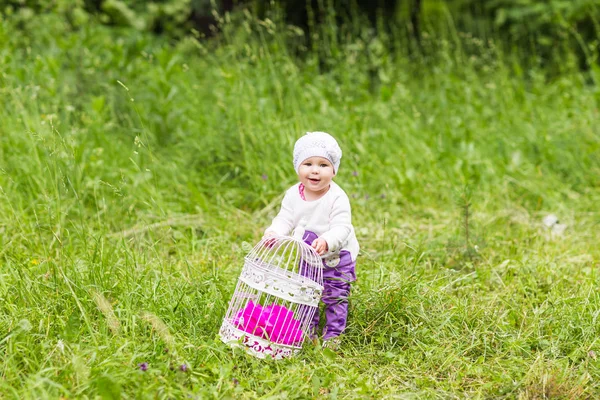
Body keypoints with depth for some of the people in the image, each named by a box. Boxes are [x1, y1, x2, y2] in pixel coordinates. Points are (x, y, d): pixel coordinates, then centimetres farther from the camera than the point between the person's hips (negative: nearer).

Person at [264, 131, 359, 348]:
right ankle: (308, 332, 32)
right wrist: (274, 232, -32)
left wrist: (326, 241, -52)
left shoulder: (337, 198, -27)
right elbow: (285, 219, -10)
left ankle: (332, 336, 17)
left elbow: (341, 228, -33)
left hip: (337, 256, -5)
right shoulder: (294, 194, -12)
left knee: (335, 298, 4)